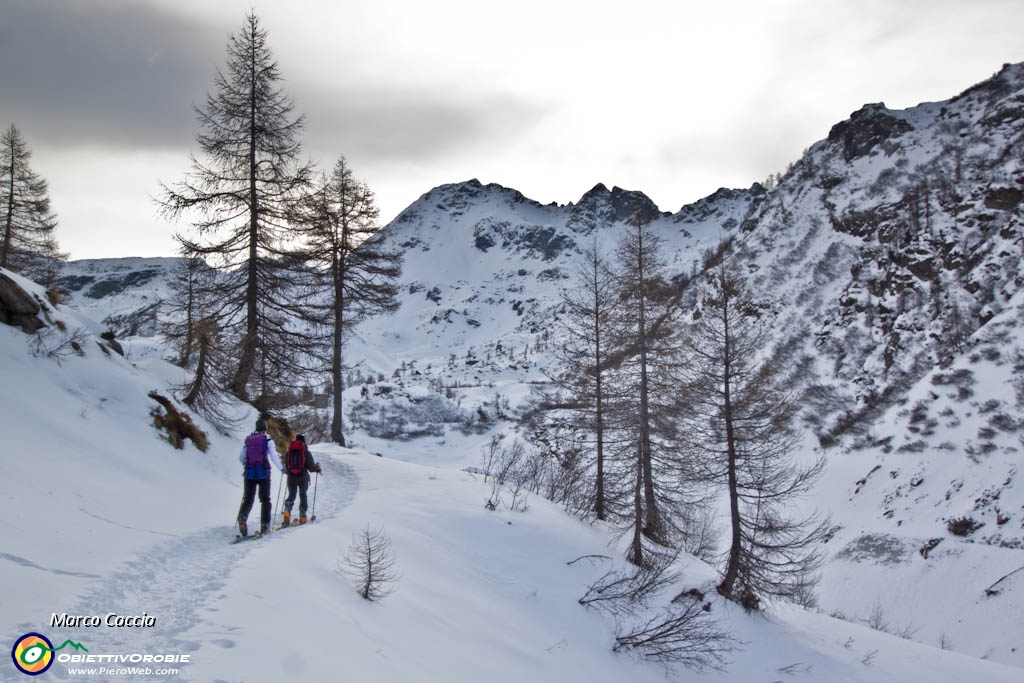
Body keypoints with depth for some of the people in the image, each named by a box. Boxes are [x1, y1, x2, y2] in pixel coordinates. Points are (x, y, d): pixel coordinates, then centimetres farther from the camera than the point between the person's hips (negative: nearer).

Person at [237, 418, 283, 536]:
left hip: (249, 473, 3)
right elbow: (274, 457, -5)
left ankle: (242, 518, -22)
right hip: (263, 472, -3)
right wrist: (281, 468, 11)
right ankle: (265, 525, 0)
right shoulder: (267, 439, 0)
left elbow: (240, 458, 15)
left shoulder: (248, 440, 10)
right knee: (265, 499, 7)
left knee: (247, 499, 5)